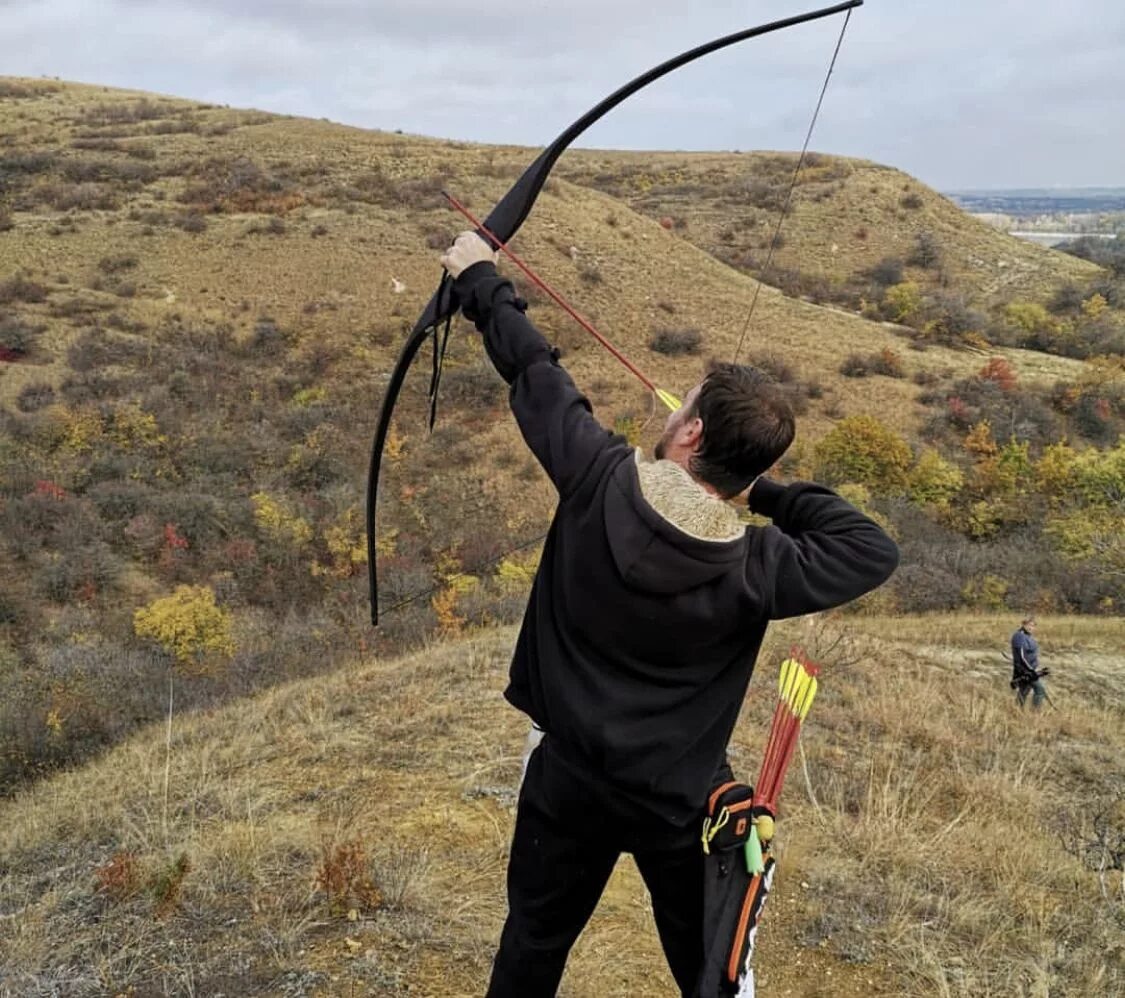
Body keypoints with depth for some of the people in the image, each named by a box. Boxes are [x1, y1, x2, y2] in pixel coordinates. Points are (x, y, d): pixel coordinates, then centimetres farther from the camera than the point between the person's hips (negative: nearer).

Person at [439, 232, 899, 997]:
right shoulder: (755, 569, -22)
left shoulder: (598, 481, -21)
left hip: (570, 781, 2)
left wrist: (482, 282, 7)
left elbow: (535, 373, -7)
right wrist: (775, 492, -8)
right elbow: (875, 552, -10)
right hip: (681, 803, -1)